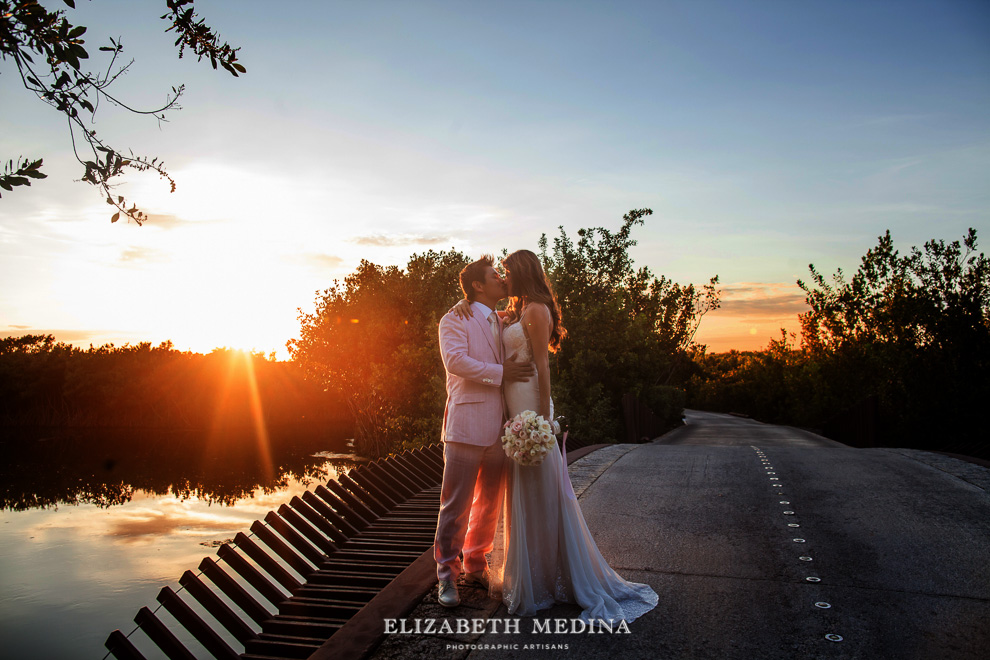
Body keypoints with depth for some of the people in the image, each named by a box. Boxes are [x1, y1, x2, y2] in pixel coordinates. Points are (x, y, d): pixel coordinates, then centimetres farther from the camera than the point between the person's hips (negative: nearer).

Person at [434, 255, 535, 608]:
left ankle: (475, 565, 28)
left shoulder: (501, 323, 20)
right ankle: (446, 573, 12)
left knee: (489, 503, 13)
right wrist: (501, 373, -16)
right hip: (467, 425, -7)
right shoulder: (455, 320, -1)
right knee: (456, 504, -1)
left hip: (499, 428, 7)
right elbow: (456, 361, -17)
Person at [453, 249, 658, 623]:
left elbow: (542, 365, -16)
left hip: (530, 404, -10)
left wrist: (542, 418, -19)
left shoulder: (536, 310, -11)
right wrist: (468, 303, -4)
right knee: (522, 491, 16)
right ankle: (526, 572, 29)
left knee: (539, 491, 0)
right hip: (513, 407, 10)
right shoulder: (515, 312, 18)